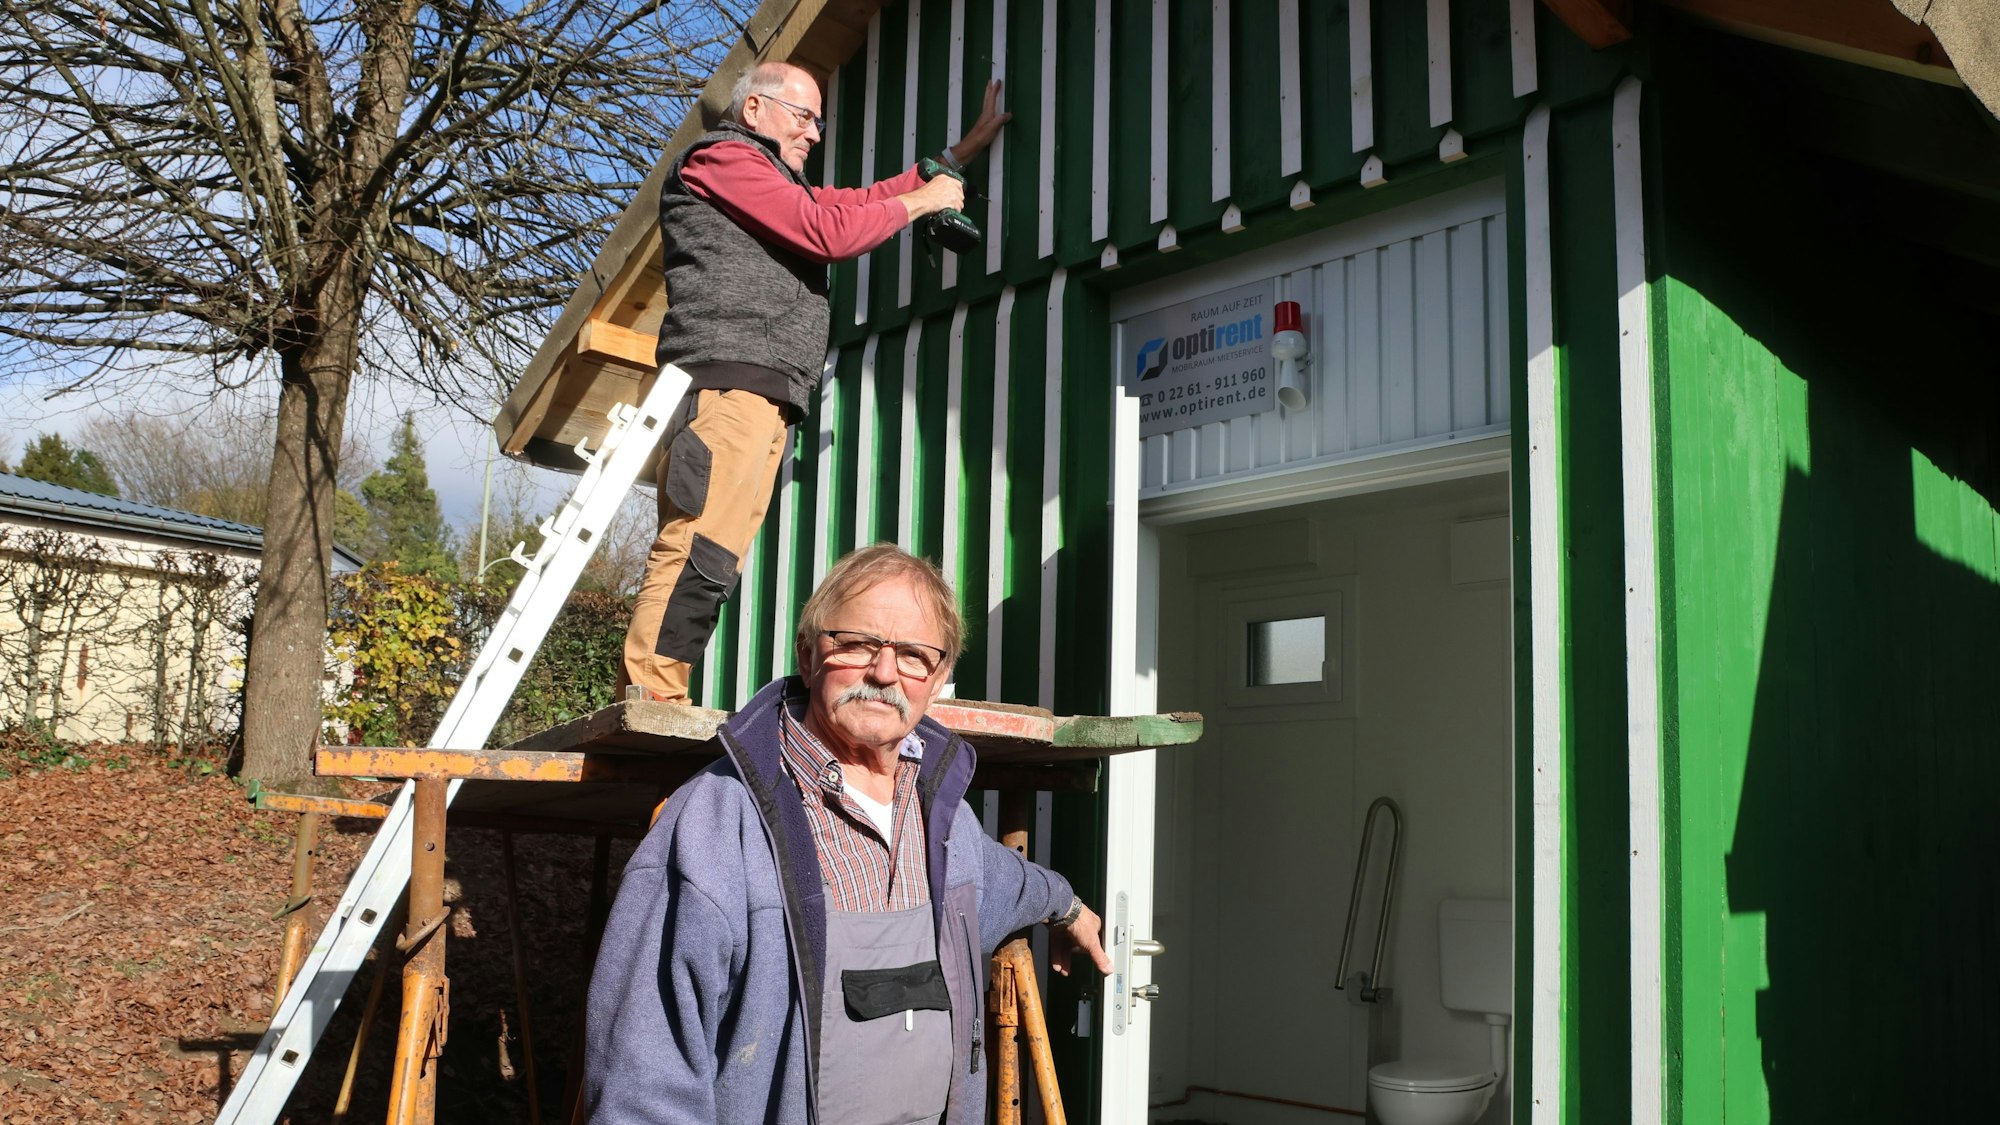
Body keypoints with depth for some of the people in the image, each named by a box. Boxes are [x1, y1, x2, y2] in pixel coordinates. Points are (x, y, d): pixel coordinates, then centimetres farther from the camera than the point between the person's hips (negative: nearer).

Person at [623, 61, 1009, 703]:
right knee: (700, 554, -20)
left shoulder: (781, 188, 34)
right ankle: (648, 701, -24)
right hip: (729, 379, -10)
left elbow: (862, 201, 37)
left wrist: (966, 149, 39)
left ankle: (653, 714, -3)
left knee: (713, 564, 0)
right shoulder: (723, 156, 4)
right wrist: (920, 201, 8)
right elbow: (832, 233, -6)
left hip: (764, 397, 10)